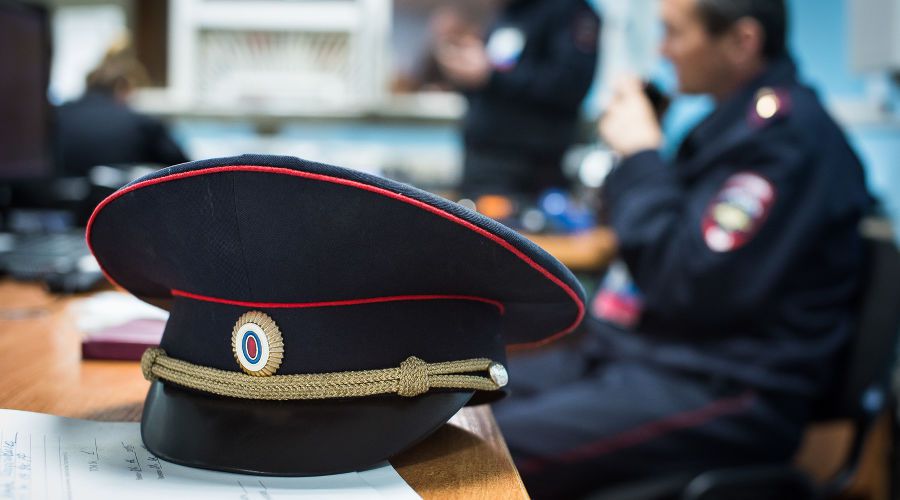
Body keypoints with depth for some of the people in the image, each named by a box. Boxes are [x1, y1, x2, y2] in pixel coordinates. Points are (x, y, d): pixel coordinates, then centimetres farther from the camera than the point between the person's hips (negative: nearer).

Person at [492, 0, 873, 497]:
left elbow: (690, 287, -21)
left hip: (722, 396, -10)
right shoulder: (739, 118, 13)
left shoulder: (787, 134, -16)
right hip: (639, 350, 10)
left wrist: (641, 158, -12)